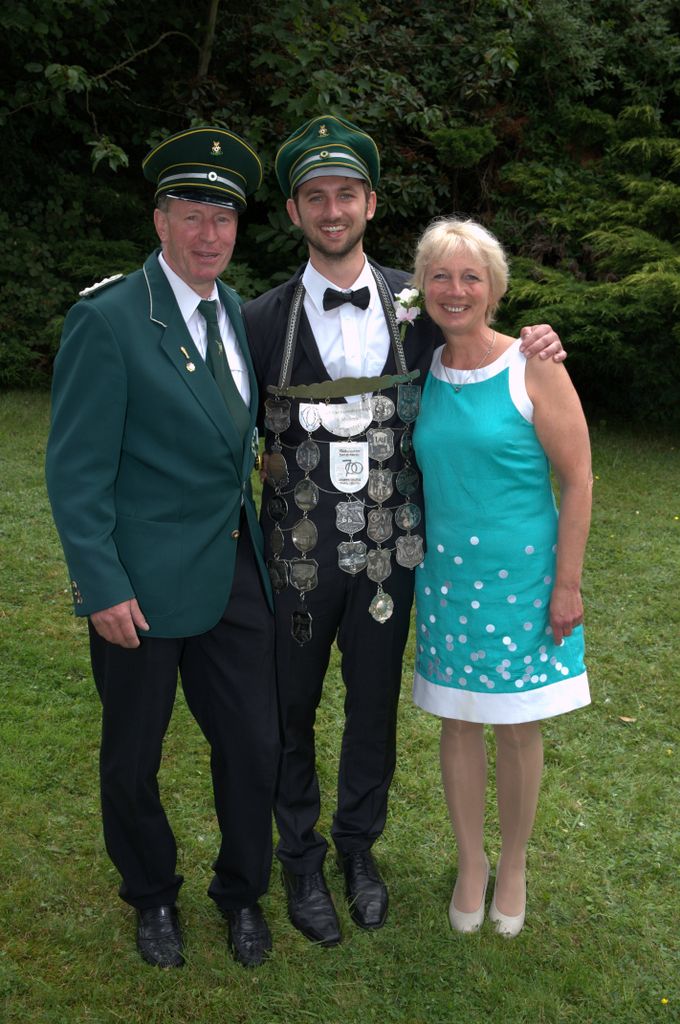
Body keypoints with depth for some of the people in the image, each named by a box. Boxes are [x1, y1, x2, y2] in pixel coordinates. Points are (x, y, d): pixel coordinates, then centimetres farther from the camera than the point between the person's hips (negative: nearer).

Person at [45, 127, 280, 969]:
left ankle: (242, 891, 36)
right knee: (132, 757, 13)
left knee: (252, 744, 12)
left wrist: (251, 530, 10)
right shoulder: (106, 319, -14)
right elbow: (75, 471, -15)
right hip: (144, 583, -5)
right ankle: (152, 895, 38)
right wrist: (103, 589, -17)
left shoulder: (236, 311, 7)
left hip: (234, 572, 6)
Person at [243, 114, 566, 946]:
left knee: (375, 705, 16)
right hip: (298, 555, -1)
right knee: (290, 710, 13)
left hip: (387, 552, 2)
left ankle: (359, 845, 41)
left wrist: (531, 351, -6)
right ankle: (300, 857, 37)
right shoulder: (264, 319, -6)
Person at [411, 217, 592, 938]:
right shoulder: (420, 373, 3)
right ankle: (470, 864, 34)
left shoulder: (533, 368, -10)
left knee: (519, 730, 9)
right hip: (446, 574, 3)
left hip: (522, 574, -3)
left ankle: (513, 866, 32)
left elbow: (577, 480, -9)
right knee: (458, 723, 13)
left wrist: (566, 584, -10)